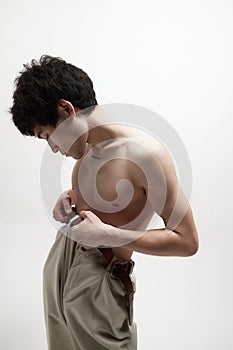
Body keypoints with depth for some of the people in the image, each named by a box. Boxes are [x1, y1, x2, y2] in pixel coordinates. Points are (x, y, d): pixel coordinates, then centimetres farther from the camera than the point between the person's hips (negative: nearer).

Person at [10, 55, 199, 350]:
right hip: (60, 259, 7)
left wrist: (106, 234, -23)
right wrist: (71, 200, 1)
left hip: (98, 280, -7)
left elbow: (187, 241, -19)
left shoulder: (144, 152, -23)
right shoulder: (88, 148, 2)